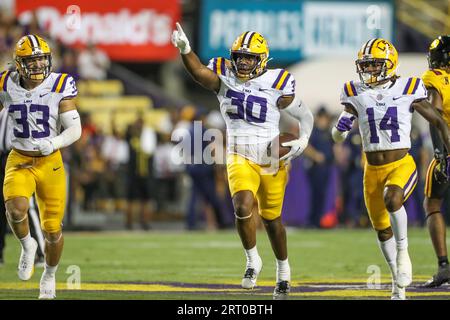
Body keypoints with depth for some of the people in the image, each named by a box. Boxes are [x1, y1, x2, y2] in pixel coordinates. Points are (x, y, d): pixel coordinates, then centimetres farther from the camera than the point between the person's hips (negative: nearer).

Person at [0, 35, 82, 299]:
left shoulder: (60, 86, -10)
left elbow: (75, 130, -11)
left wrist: (53, 144, -27)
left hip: (50, 162, 0)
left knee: (53, 230, 4)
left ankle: (49, 276, 33)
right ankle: (27, 245, 5)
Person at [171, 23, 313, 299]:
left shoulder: (277, 86, -10)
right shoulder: (224, 77, -5)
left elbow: (305, 116, 2)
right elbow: (199, 72, -26)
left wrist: (303, 140, -16)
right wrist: (185, 50, -45)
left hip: (272, 160, -1)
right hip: (240, 158, 1)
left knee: (272, 219, 11)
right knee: (243, 208, -23)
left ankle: (283, 269, 36)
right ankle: (253, 261, 1)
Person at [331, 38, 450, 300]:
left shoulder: (408, 90, -7)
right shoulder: (355, 95, 0)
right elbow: (337, 137, 2)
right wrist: (342, 127, -21)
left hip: (401, 165, -4)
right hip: (372, 170, 4)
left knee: (392, 200, -34)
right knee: (383, 230, 11)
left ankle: (403, 250, -11)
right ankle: (399, 286, 27)